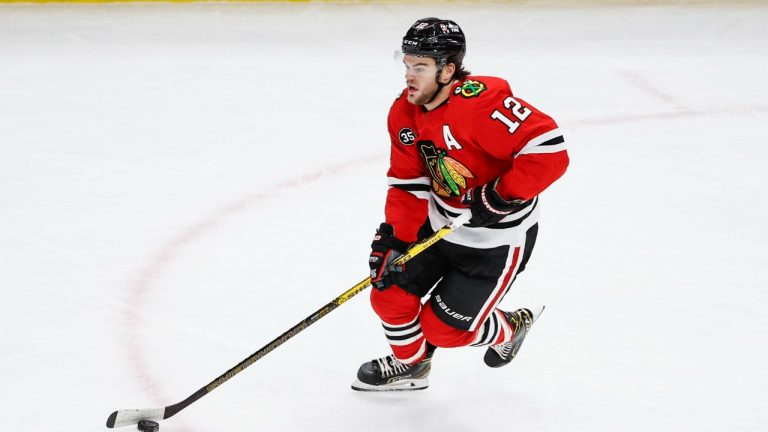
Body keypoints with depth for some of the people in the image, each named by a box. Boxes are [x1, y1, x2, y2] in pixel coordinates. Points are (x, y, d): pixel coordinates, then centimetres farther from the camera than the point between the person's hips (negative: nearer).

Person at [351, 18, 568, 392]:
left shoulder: (481, 101, -31)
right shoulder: (405, 112, -5)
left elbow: (550, 151, -34)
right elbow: (407, 182, 1)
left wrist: (501, 196, -31)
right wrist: (394, 236, -10)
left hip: (497, 239, -7)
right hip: (439, 225, 7)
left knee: (443, 328, -3)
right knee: (389, 294, 3)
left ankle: (509, 328, 29)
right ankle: (410, 364, 33)